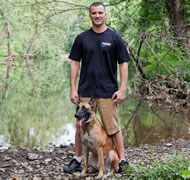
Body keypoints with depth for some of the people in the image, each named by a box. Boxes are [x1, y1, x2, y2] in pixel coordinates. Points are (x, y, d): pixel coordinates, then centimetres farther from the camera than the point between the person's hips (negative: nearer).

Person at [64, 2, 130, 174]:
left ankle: (122, 161, 10)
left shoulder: (114, 38, 0)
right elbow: (75, 63, 6)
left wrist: (122, 89, -8)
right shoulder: (82, 38, 6)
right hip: (85, 91, 3)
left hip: (108, 91, -2)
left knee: (113, 128, 1)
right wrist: (72, 89, -1)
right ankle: (77, 160, 20)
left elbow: (123, 63, -1)